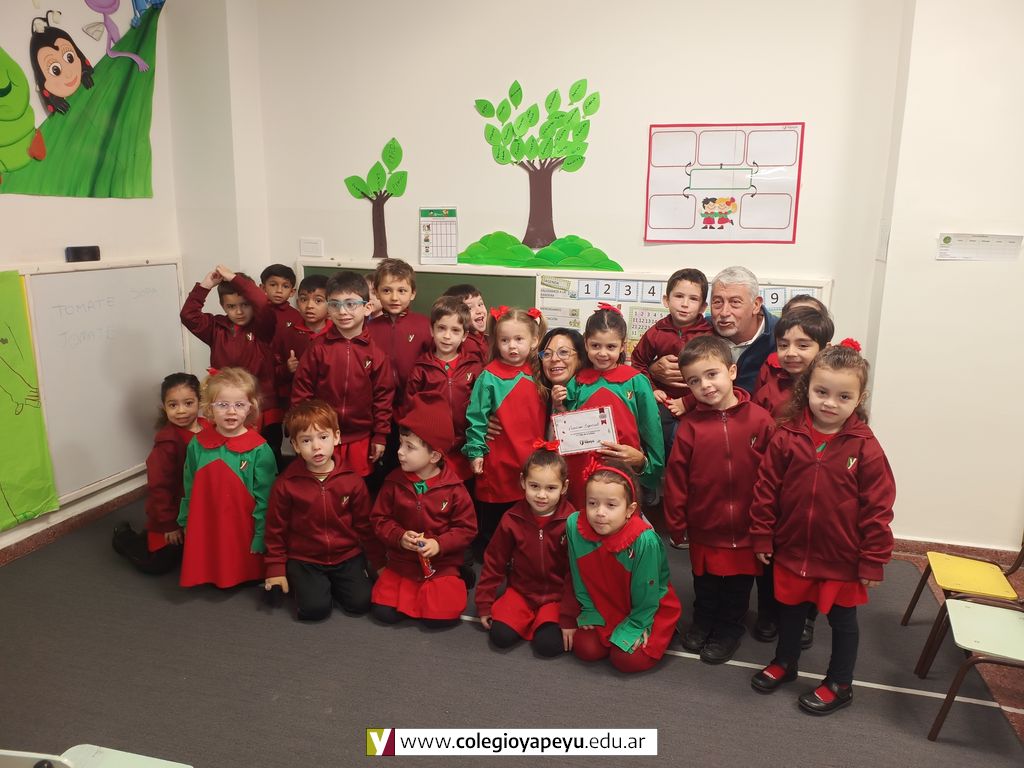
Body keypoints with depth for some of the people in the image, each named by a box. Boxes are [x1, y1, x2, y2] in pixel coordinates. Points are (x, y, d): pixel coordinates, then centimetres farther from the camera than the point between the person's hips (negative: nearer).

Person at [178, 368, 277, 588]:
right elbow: (189, 490, 9)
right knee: (206, 569, 15)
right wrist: (185, 523, 14)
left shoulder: (259, 450, -16)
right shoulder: (197, 445, -3)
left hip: (242, 532, -3)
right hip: (204, 530, 3)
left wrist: (260, 539, -10)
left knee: (239, 575, 9)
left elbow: (264, 499, -12)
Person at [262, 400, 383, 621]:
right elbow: (276, 529, 0)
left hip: (347, 556, 2)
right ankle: (301, 582, 14)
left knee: (361, 602, -13)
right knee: (315, 608, -19)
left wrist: (378, 563, 6)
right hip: (304, 559, -1)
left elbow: (365, 525, 2)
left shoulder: (352, 481, -7)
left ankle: (332, 583, 17)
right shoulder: (285, 484, -11)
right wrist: (275, 570, 1)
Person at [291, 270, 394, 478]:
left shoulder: (376, 354, -6)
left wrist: (380, 436, -1)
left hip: (361, 439, 0)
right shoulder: (318, 350, -6)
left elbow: (383, 396, -2)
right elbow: (301, 391, -2)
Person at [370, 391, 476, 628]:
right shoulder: (394, 482, -5)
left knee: (439, 617, -18)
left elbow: (467, 528, -6)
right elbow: (379, 519, 1)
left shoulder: (453, 488, -11)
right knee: (384, 612, -12)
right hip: (401, 563, 3)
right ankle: (411, 593, 17)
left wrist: (439, 544, -19)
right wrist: (399, 537, -17)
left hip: (441, 565, -2)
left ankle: (456, 584, 12)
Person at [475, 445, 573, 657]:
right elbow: (494, 562, 2)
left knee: (548, 644, -22)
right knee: (501, 636, -17)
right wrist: (484, 605, 5)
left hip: (557, 595, -2)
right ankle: (531, 620, 11)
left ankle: (546, 622, 10)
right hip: (521, 590, 2)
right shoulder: (512, 519, -9)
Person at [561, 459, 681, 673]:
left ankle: (662, 631, 14)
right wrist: (589, 611, -2)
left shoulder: (644, 540, -35)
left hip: (649, 608, -4)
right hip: (603, 607, 4)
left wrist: (636, 625, -10)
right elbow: (579, 578, -6)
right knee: (585, 649, -8)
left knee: (628, 659, -13)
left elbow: (645, 593, -19)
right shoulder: (574, 525, -22)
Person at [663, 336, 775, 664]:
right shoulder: (690, 425, -10)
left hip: (746, 528, -1)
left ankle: (730, 629, 40)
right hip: (705, 528, 1)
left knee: (738, 585, 18)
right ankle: (703, 622, 45)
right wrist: (675, 524, -2)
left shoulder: (759, 419, -12)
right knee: (705, 584, 21)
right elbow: (675, 478, -5)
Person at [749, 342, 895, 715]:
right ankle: (785, 662, 47)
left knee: (842, 620, 17)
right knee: (790, 610, 22)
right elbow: (766, 489, -4)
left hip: (842, 559, -2)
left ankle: (839, 684, 39)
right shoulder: (787, 437, -11)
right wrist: (762, 538, -1)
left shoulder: (865, 447, -15)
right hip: (792, 551, 2)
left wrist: (873, 561, -8)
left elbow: (878, 507, -10)